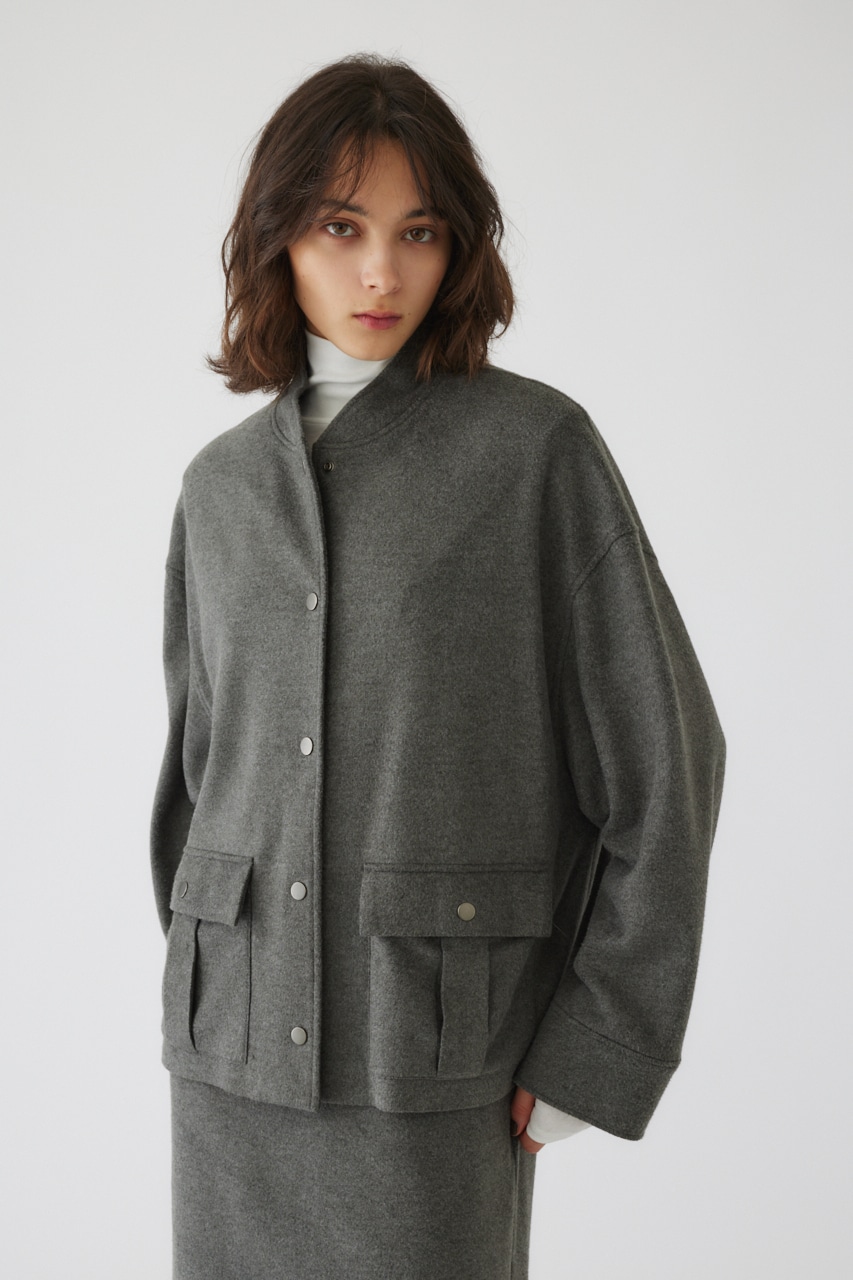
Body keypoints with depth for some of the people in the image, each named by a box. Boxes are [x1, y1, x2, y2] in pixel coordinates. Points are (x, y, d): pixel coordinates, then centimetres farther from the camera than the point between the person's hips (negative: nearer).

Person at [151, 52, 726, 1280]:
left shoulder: (538, 445, -5)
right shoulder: (224, 483, 9)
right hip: (237, 1054, 4)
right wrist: (193, 990, 12)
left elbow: (662, 755, -5)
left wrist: (595, 1052, -7)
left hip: (436, 1054, -4)